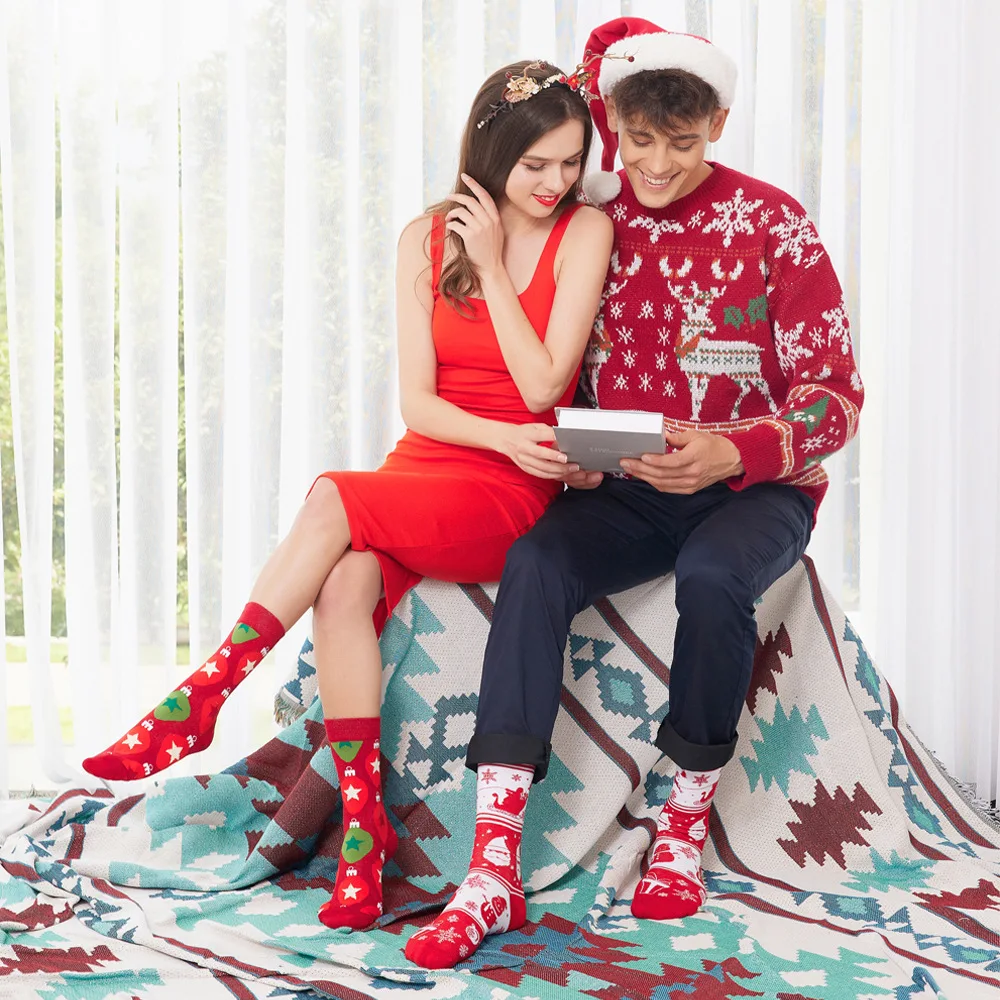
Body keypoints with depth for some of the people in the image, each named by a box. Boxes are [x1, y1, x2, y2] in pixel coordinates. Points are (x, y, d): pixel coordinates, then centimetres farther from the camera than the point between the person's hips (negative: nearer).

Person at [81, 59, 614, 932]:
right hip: (425, 466, 3)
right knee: (345, 584, -30)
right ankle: (363, 826, -25)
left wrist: (491, 267, -10)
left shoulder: (585, 232, -1)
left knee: (333, 502, -30)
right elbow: (418, 400, 4)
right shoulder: (428, 238, 7)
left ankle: (202, 697, -20)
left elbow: (543, 387, -8)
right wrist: (503, 437, -14)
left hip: (515, 493, -3)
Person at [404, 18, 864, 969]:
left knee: (711, 574, -37)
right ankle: (493, 871, -34)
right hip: (625, 489, 3)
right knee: (535, 563, -28)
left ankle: (686, 823, -13)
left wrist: (728, 453, -24)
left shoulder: (773, 225, -6)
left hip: (753, 488, -2)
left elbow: (835, 395, -7)